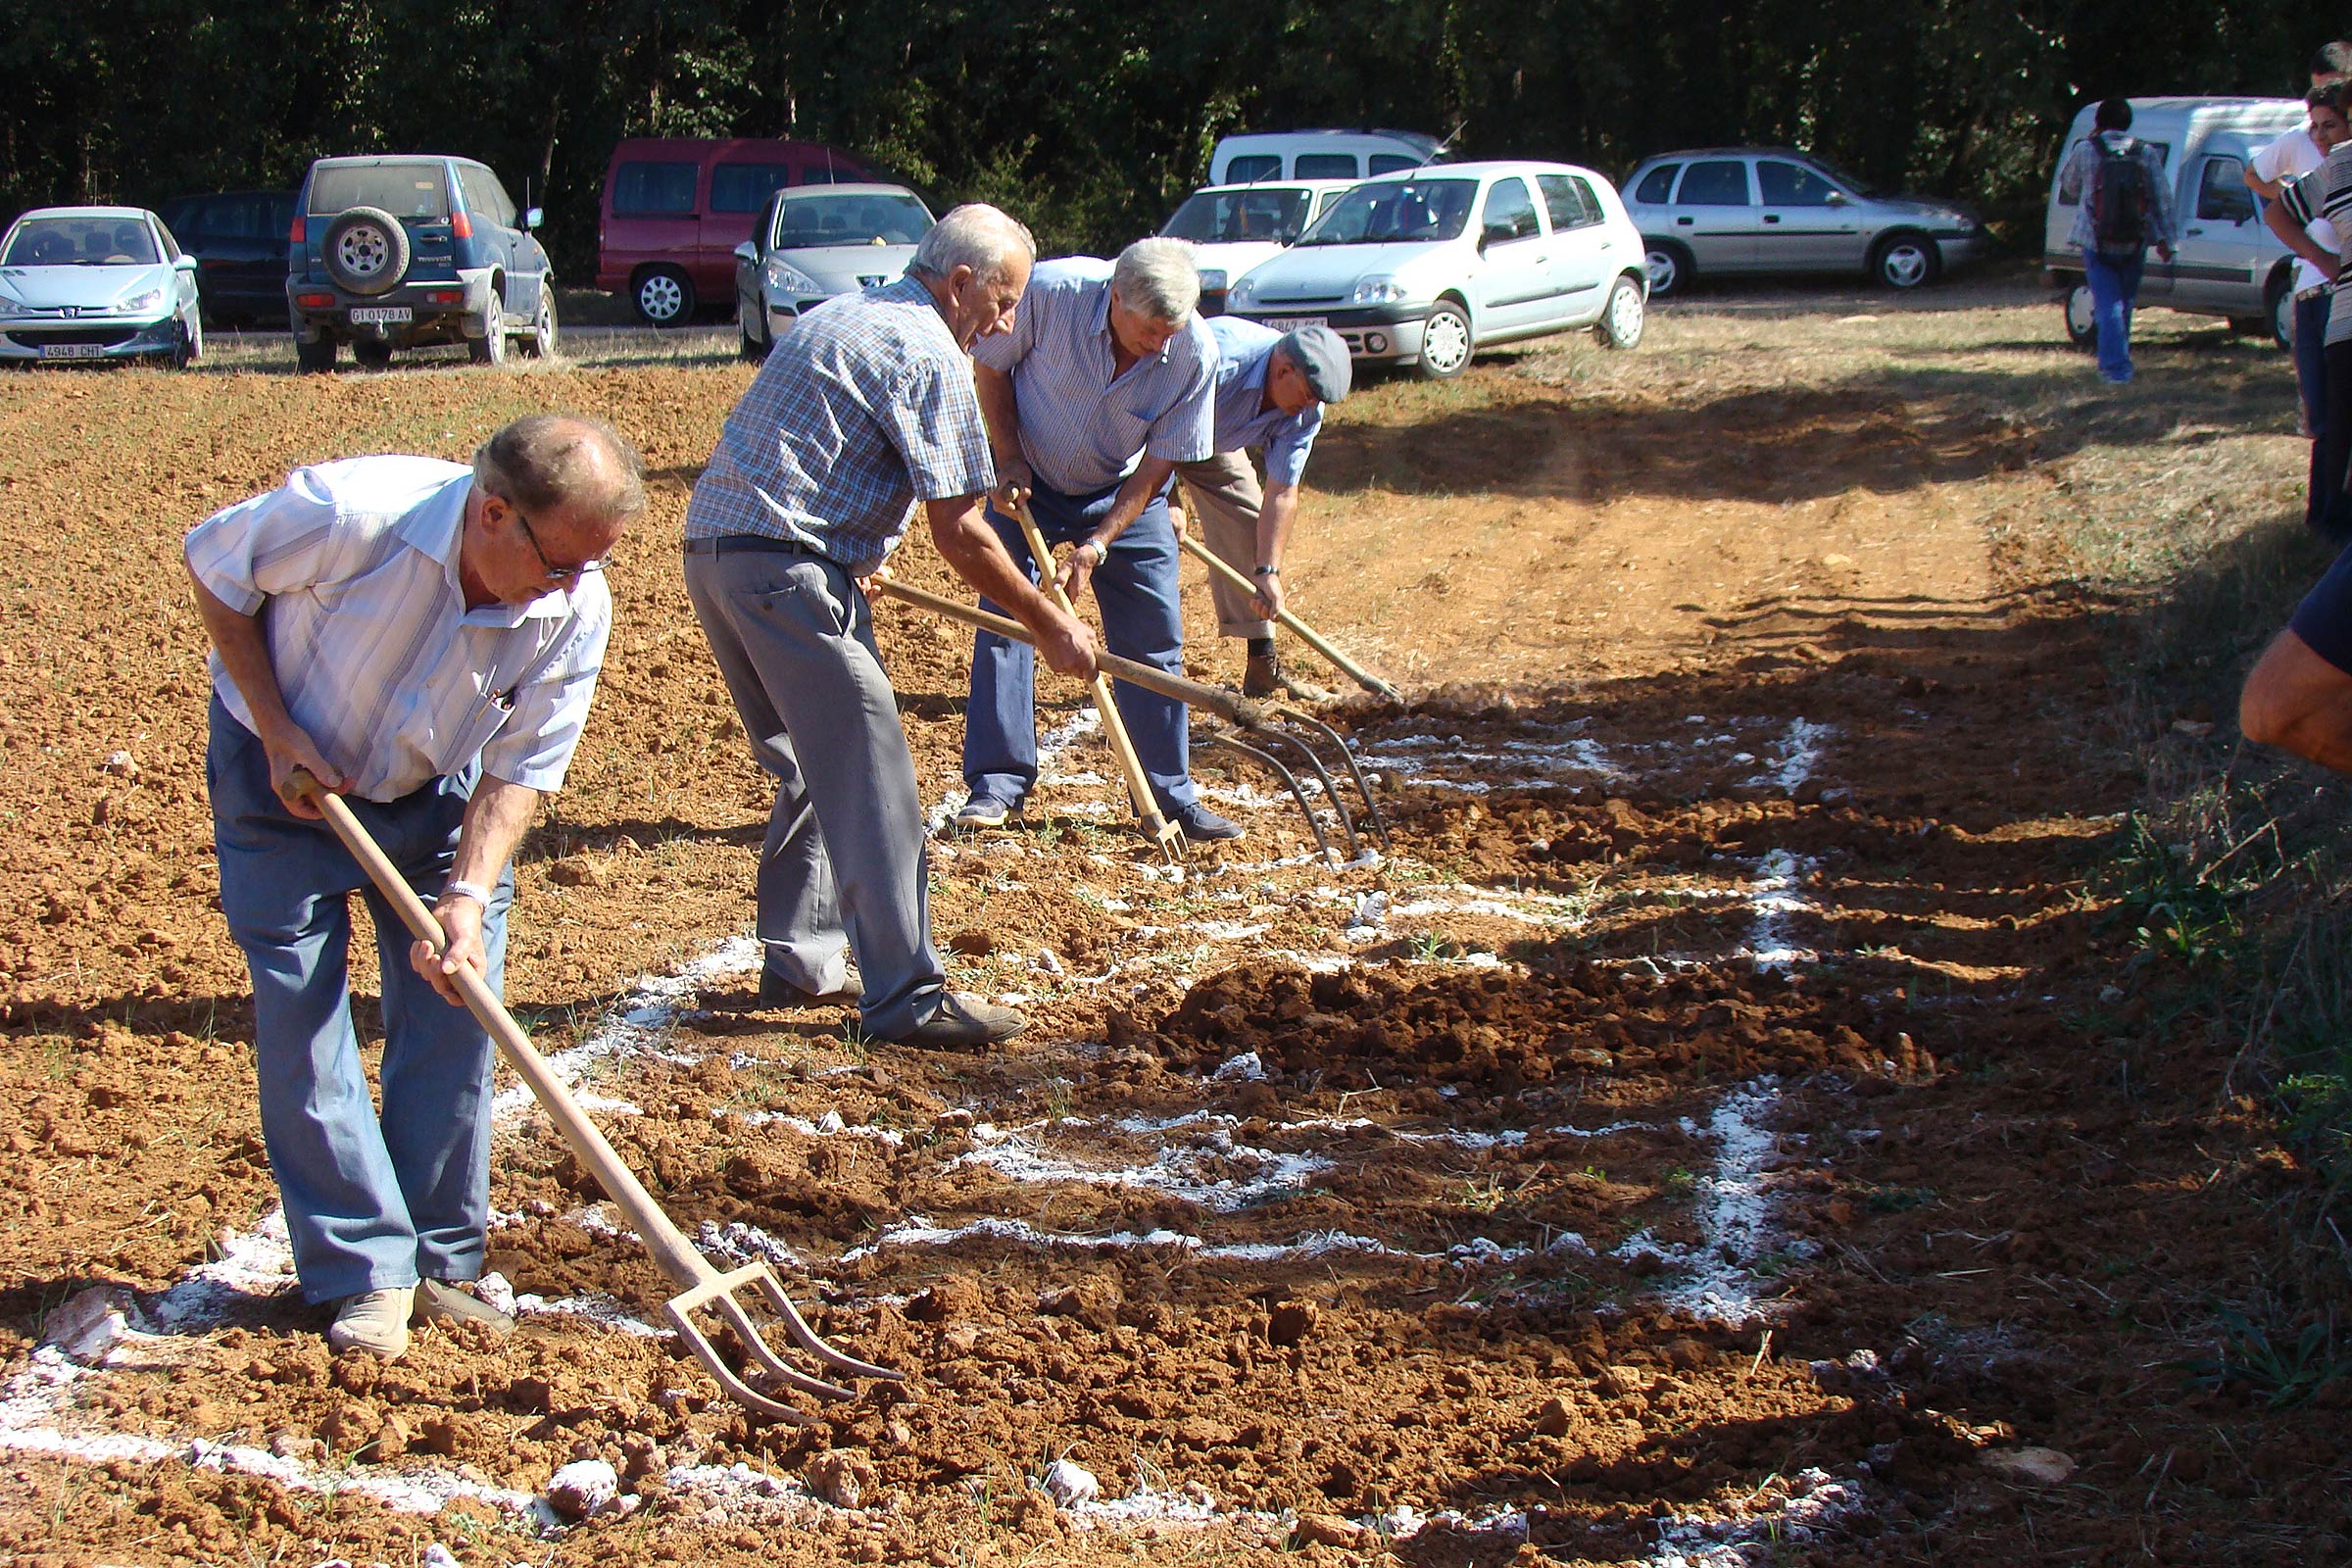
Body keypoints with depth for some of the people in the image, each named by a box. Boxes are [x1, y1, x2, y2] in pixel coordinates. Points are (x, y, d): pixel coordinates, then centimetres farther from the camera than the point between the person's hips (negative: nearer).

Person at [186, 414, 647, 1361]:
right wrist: (276, 729, -20)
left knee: (454, 1014, -1)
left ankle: (438, 1263, 13)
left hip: (436, 790, 3)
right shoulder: (348, 513, -35)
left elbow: (521, 770, -14)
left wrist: (469, 899, -27)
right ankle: (368, 1272, 3)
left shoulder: (575, 608, -24)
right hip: (286, 774, -3)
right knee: (302, 1022, -6)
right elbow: (213, 565, -16)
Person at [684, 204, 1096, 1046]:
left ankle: (798, 960, 25)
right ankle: (907, 997, -7)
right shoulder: (929, 354, -7)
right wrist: (1051, 627, -1)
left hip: (712, 550, 10)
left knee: (812, 769, 20)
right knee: (868, 778, -7)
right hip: (786, 567, -10)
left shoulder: (839, 316, 22)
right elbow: (960, 534, -10)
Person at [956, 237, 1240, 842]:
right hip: (1029, 482, -1)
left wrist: (1097, 545, -23)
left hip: (1123, 494, 1)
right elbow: (989, 366, -10)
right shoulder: (1050, 292, -30)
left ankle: (1169, 791, 9)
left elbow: (1156, 468, -17)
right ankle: (997, 781, -1)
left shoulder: (1195, 353, -26)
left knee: (1154, 640, -1)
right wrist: (1009, 461, -16)